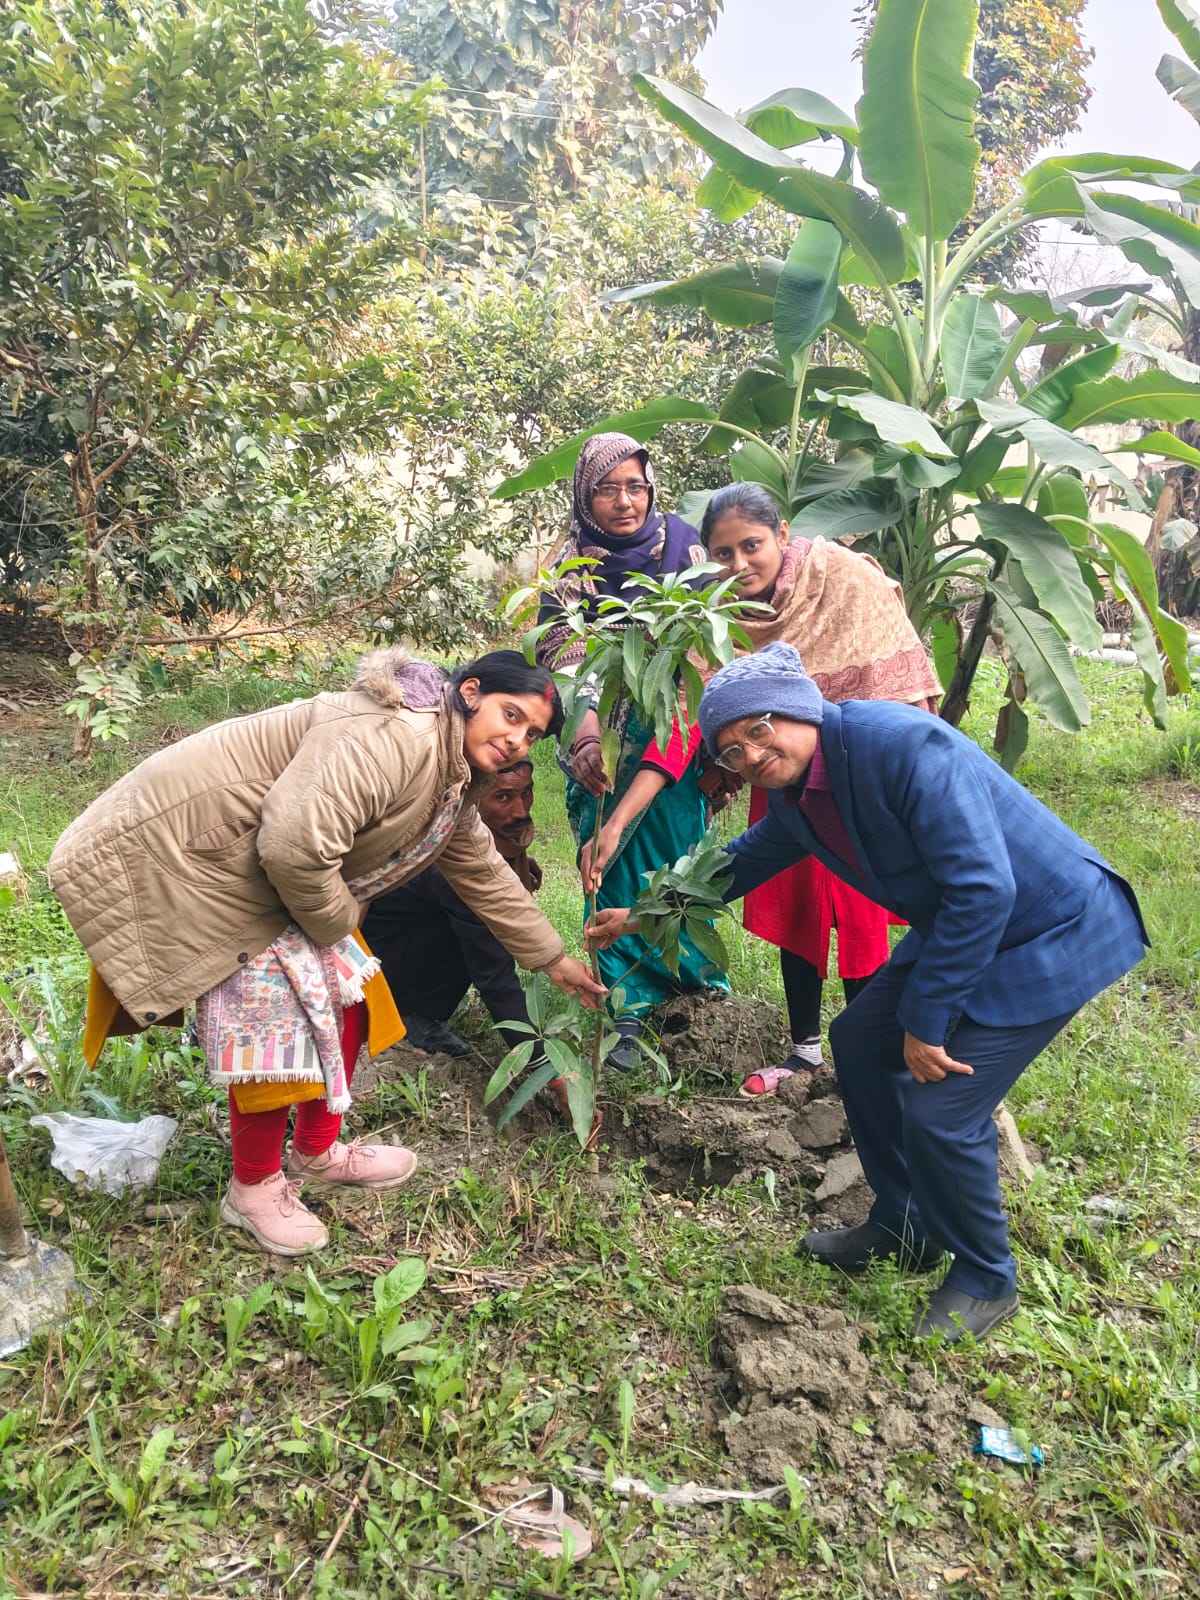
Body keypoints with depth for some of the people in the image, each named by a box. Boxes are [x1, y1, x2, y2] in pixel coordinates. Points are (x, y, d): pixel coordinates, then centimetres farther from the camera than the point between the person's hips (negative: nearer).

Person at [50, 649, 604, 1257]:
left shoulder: (453, 784, 6)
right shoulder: (393, 738, -28)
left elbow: (486, 875, 18)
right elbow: (295, 845, -37)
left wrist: (554, 960, 22)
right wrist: (337, 922, -16)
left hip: (262, 874, 10)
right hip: (182, 852, -10)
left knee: (345, 990, 11)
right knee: (276, 1019, -8)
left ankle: (319, 1152, 30)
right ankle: (254, 1187, 15)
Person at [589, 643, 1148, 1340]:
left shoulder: (903, 743, -29)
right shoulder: (793, 794, -1)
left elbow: (982, 888, -30)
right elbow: (744, 862, 18)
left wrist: (926, 1020, -22)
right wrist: (643, 914, 23)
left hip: (1051, 934, -9)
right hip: (956, 930, 9)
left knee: (939, 1112, -13)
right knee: (861, 1039, 12)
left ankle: (987, 1280, 17)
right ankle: (904, 1225, 33)